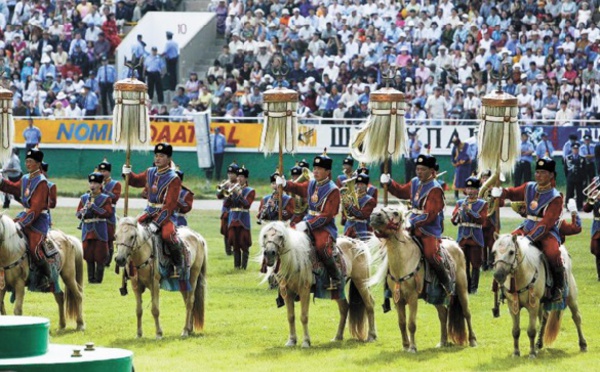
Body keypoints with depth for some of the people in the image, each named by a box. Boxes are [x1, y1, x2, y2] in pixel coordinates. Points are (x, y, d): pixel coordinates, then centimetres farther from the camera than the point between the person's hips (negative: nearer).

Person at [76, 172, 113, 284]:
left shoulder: (105, 198, 0)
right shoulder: (84, 198, 10)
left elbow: (108, 213, -11)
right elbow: (78, 213, 12)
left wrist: (94, 207, -18)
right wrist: (83, 212, -12)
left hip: (100, 231, -3)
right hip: (87, 230, 3)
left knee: (100, 257, -2)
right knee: (88, 256, 6)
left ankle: (98, 278, 4)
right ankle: (91, 278, 14)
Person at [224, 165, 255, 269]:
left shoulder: (250, 191, 2)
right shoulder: (233, 189, 13)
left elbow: (247, 204, -13)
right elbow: (226, 204, 6)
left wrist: (239, 193, -18)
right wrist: (230, 194, -9)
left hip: (243, 220, -4)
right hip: (233, 220, 4)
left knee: (244, 244, -5)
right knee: (235, 245, 5)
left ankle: (244, 265, -2)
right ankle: (236, 265, 11)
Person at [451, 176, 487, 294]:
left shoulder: (482, 204, 2)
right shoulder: (460, 203, 9)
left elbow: (482, 220, -10)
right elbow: (454, 221, 3)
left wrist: (469, 211, -19)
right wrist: (459, 212, -17)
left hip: (476, 239, -2)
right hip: (462, 238, 2)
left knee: (475, 264, -1)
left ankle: (473, 287, 5)